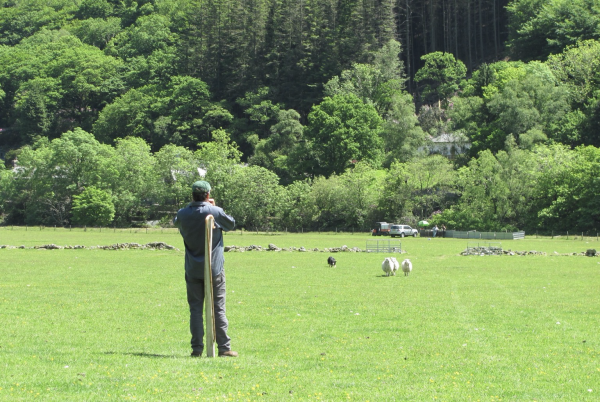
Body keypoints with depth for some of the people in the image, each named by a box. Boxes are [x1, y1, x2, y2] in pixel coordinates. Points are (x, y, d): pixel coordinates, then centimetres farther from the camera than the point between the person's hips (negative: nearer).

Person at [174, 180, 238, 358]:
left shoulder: (183, 214, -3)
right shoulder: (215, 211, -10)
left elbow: (176, 223, 21)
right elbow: (231, 224, 8)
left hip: (192, 270, 2)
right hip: (214, 269, -2)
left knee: (195, 309, 5)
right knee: (218, 309, 2)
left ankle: (197, 348, 1)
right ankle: (224, 347, 2)